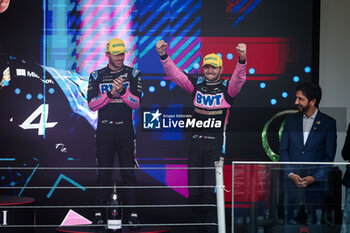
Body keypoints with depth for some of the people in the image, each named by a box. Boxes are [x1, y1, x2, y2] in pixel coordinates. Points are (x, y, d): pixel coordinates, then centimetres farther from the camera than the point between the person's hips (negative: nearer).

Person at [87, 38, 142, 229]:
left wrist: (122, 91, -19)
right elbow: (92, 104, -2)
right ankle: (100, 213, 7)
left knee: (128, 173, -2)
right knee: (103, 173, 2)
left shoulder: (133, 74, 5)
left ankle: (132, 213, 0)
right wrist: (110, 93, -15)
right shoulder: (96, 76, 7)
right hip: (104, 129, 1)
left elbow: (136, 103, -3)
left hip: (125, 129, 0)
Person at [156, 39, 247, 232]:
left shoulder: (227, 88, 2)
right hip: (196, 142, 4)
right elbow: (174, 73, 4)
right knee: (194, 192, 6)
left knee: (209, 190, -9)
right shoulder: (196, 85, 10)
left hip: (216, 145, -4)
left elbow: (239, 79, -17)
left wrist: (242, 60, -36)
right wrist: (163, 56, -12)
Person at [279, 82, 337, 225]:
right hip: (292, 180, 2)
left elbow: (329, 156, 0)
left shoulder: (328, 123, 2)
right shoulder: (291, 120, 11)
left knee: (312, 222, -4)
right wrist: (291, 174, -6)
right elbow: (283, 149, 8)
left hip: (315, 182, -2)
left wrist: (314, 178, -11)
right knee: (292, 220, -2)